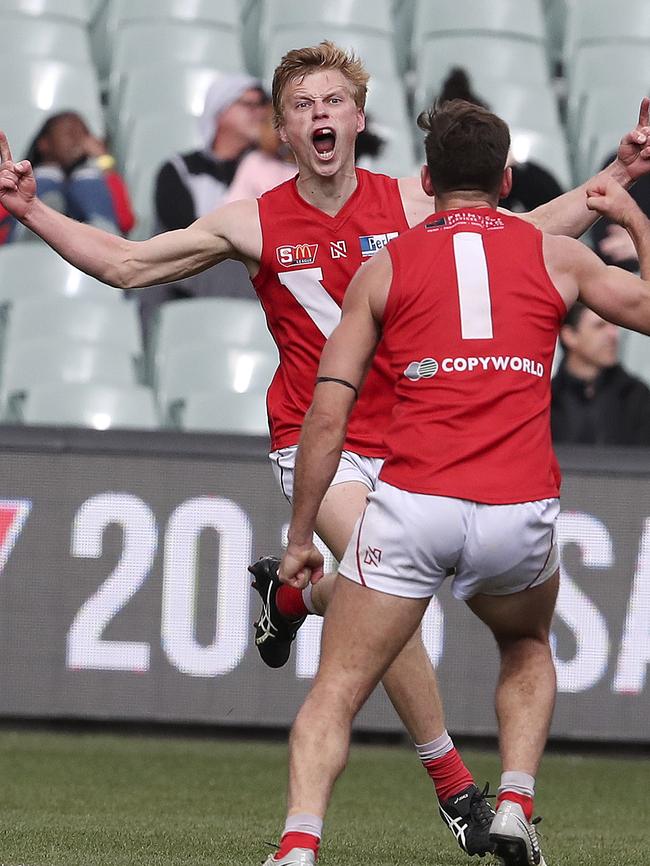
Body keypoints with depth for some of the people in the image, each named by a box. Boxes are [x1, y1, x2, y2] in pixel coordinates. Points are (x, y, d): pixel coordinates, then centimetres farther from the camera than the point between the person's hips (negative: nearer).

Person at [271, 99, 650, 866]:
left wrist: (300, 536, 12)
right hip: (520, 511, 1)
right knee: (527, 648, 32)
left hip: (412, 506, -1)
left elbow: (327, 412, 6)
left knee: (336, 690, 6)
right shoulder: (556, 257, 12)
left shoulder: (385, 267, 11)